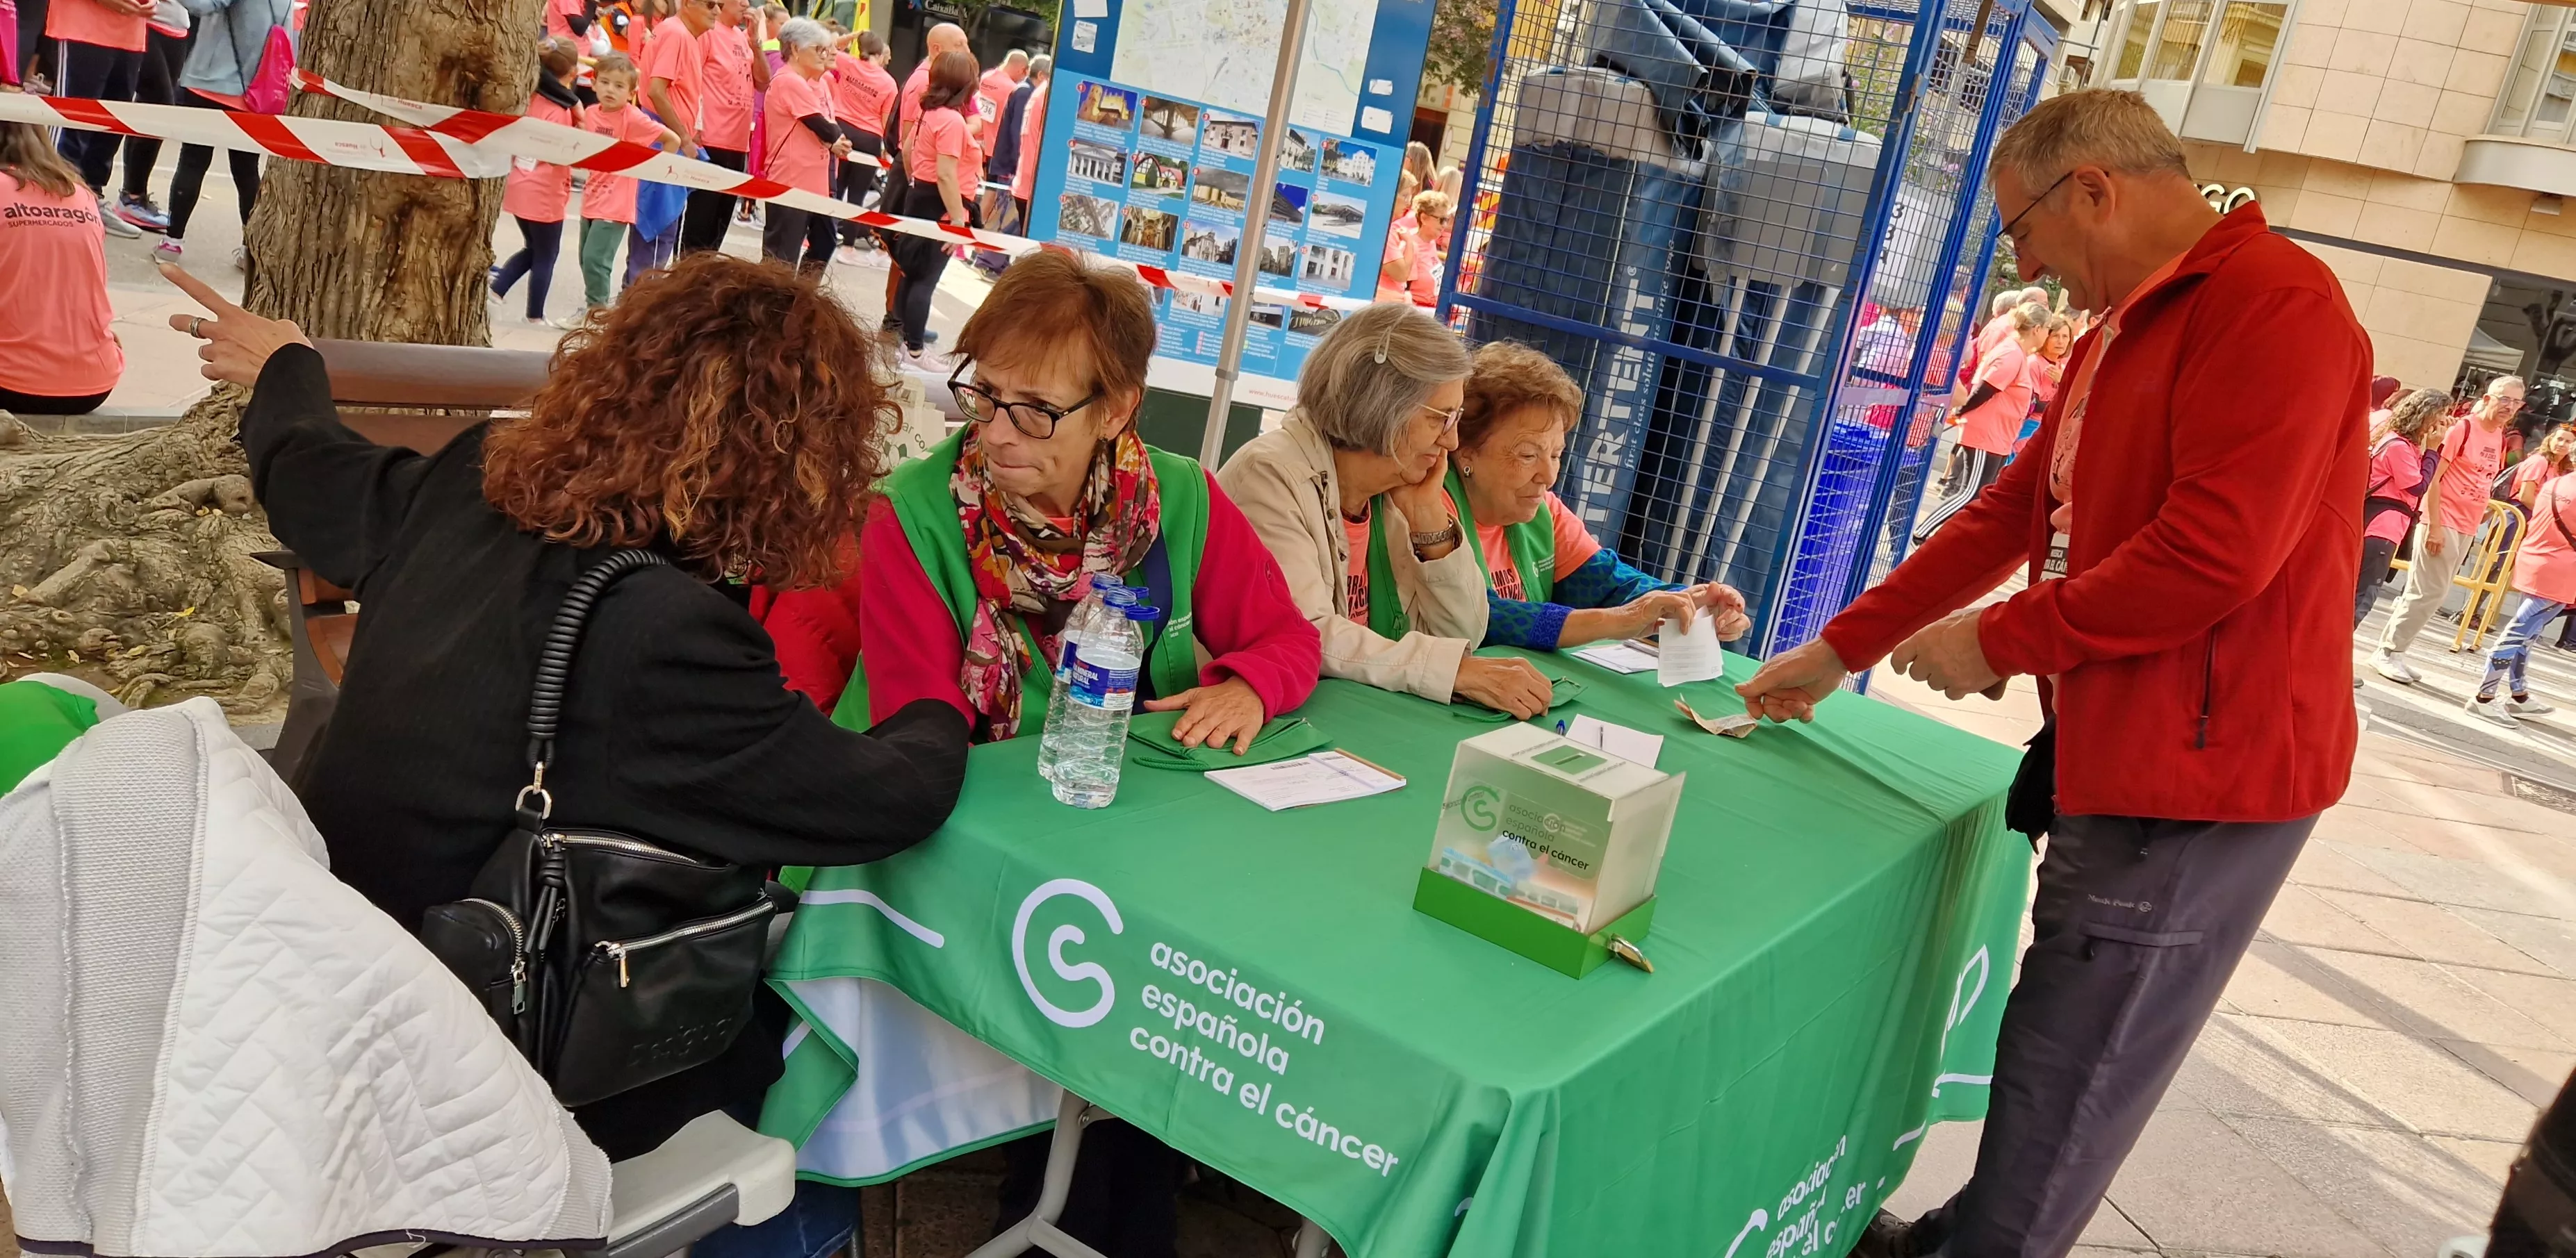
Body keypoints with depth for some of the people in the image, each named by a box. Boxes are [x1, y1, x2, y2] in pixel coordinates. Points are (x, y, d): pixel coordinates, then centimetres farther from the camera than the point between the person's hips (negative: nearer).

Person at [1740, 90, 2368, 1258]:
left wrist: (1997, 642, -12)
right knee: (2052, 1046, 16)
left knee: (2063, 1079, 0)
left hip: (2196, 779, -9)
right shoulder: (2121, 334, 18)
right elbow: (2009, 516, 20)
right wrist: (1837, 651, 20)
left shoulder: (2275, 302, -15)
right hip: (2115, 757, 9)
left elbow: (2217, 551, -24)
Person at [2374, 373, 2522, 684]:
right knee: (2427, 592, -7)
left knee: (2434, 593, 8)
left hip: (2467, 528, 7)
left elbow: (2484, 484, 18)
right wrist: (2435, 525, -18)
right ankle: (2389, 652, 1)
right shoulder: (2463, 429, -10)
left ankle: (2393, 651, 14)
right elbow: (2433, 477, -13)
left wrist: (2478, 520, 11)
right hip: (2443, 524, -7)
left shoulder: (2500, 439, 11)